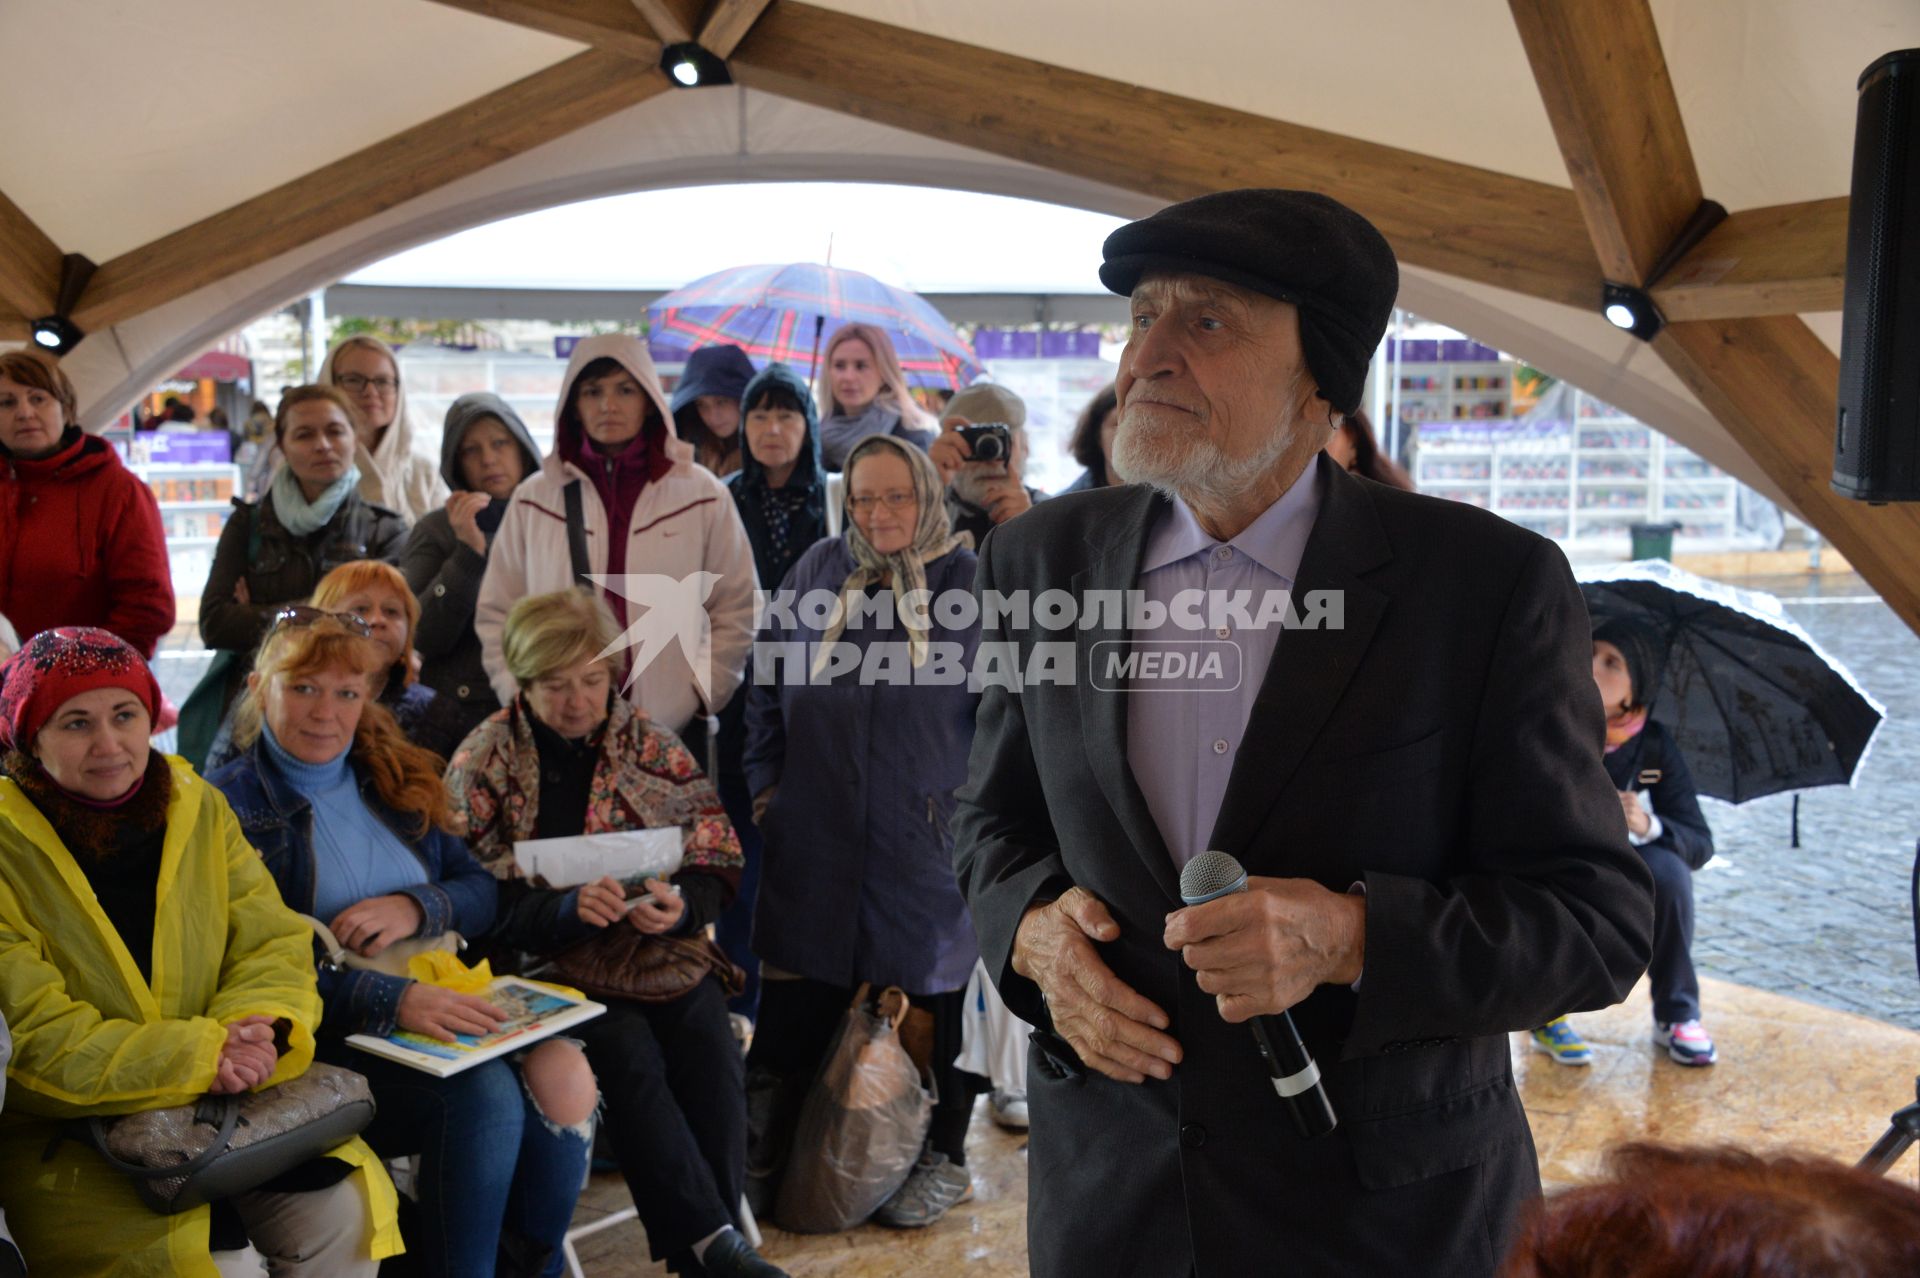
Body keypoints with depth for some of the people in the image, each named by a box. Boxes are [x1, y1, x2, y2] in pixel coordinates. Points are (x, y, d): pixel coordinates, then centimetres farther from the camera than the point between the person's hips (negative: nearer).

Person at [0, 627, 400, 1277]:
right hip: (64, 1132, -4)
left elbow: (273, 941, 1)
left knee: (339, 1211, -12)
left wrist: (259, 1025, -21)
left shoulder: (200, 808, 4)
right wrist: (199, 1056, -25)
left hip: (228, 1100, 4)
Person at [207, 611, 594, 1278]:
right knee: (486, 1091, -31)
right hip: (329, 1040, -5)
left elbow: (481, 891, 14)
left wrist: (415, 907, -10)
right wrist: (395, 999, -25)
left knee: (562, 1076, -24)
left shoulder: (396, 782, 18)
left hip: (443, 1003, 5)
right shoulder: (230, 806, 0)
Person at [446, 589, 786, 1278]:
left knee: (707, 1033, -25)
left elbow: (716, 857, 5)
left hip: (655, 939, 2)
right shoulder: (482, 763, 0)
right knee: (627, 1048, -29)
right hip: (541, 955, -2)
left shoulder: (647, 744, 6)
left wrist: (680, 906, -17)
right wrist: (569, 908, -25)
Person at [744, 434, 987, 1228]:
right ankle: (765, 1151, 24)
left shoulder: (971, 581, -2)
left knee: (936, 984, 10)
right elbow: (767, 681, 13)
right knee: (797, 991, 9)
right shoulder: (818, 571, 7)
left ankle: (944, 1157, 28)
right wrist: (767, 779, 8)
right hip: (814, 830, 3)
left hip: (925, 834, -2)